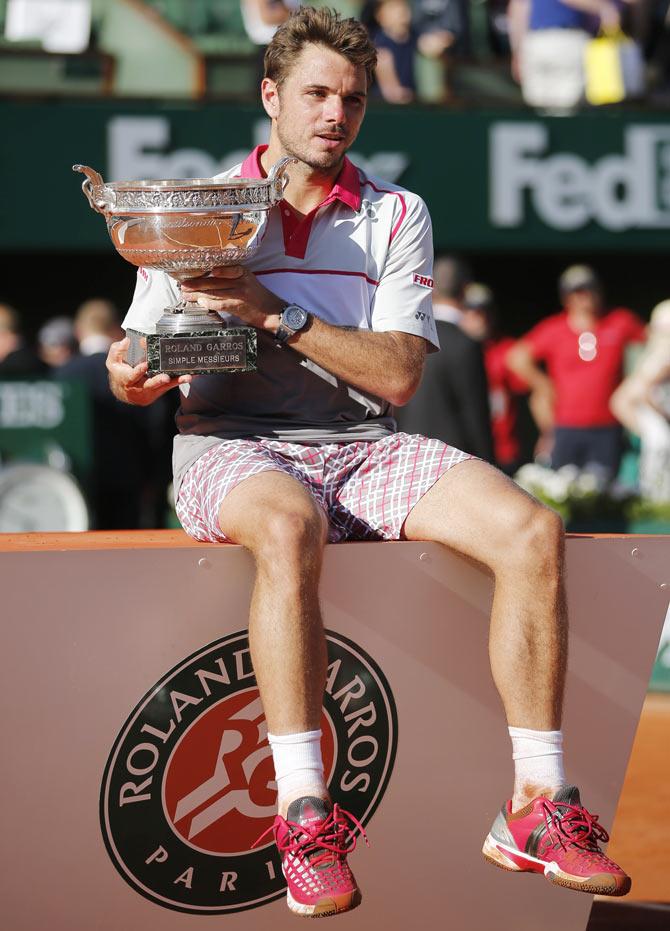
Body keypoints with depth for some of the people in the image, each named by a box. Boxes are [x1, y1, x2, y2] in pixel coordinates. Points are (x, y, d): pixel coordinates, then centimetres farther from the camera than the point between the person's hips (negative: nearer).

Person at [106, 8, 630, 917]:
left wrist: (277, 314, -15)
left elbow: (398, 374, -4)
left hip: (364, 448, 3)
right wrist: (129, 373, -18)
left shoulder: (398, 217, 9)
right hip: (233, 446, -3)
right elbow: (136, 366, 7)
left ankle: (537, 805, -17)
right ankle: (305, 817, -40)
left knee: (532, 531, -22)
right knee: (291, 529, -40)